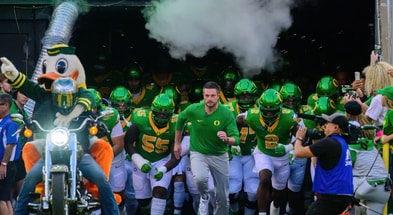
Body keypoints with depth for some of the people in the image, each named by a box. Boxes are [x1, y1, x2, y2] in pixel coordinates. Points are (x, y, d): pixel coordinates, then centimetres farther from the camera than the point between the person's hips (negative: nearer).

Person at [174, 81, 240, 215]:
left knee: (223, 199, 4)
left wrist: (227, 139, -42)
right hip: (198, 153, -1)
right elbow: (180, 119, 9)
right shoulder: (194, 110, -12)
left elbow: (236, 139, -18)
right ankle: (204, 198, 0)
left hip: (219, 156, 1)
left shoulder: (227, 115, -16)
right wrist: (177, 143, 15)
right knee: (200, 178, -33)